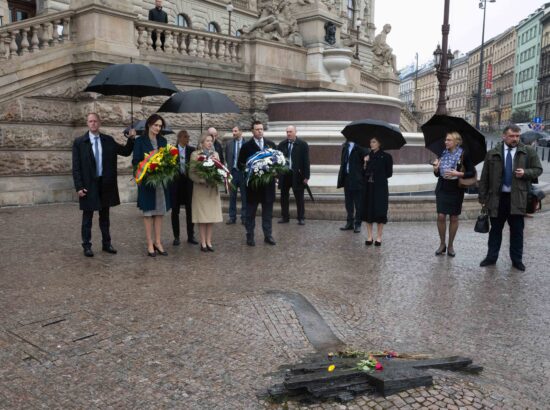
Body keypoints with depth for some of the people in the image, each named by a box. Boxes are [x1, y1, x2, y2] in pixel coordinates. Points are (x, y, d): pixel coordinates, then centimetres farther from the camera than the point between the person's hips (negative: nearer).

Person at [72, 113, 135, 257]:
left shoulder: (108, 140, 4)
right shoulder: (79, 142, -4)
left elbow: (126, 152, 10)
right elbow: (76, 167, -6)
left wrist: (131, 139, -6)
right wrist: (79, 187, -13)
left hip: (106, 184, 3)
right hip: (88, 185, -3)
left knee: (105, 216, 13)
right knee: (87, 217, 6)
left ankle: (106, 243, 24)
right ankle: (87, 246, 15)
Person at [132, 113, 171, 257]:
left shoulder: (163, 141, 11)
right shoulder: (140, 141, -1)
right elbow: (135, 161, -4)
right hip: (147, 180, -4)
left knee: (160, 211, 5)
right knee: (148, 212, 1)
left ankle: (157, 242, 13)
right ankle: (150, 244, 7)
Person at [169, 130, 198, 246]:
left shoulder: (192, 150, 3)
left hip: (188, 183, 1)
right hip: (176, 183, -1)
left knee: (190, 210, 6)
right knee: (175, 211, 6)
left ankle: (190, 236, 17)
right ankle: (176, 237, 17)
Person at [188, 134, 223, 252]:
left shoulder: (215, 154, 12)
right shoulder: (195, 154, -1)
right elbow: (192, 172, -6)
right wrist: (202, 180, -20)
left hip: (213, 188, 4)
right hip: (200, 188, -4)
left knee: (211, 215, 3)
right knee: (202, 216, -2)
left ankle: (209, 242, 10)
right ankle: (203, 243, 3)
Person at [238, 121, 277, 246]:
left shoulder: (271, 144, 7)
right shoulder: (246, 146, -1)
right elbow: (240, 164, 0)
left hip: (268, 183, 3)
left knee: (268, 211, 10)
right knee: (251, 212, 7)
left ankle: (268, 235, 20)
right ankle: (250, 236, 17)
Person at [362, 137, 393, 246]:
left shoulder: (386, 157, -2)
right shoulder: (367, 156, 10)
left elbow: (389, 173, 0)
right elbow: (364, 171, 8)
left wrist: (379, 177, -2)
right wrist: (365, 163, -6)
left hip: (380, 188, -4)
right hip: (368, 187, 4)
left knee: (380, 211, -3)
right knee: (368, 211, 4)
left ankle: (379, 237, 6)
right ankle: (369, 237, 12)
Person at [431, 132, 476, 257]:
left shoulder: (463, 155, -6)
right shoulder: (443, 154, 5)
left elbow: (472, 173, -6)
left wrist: (457, 173, -19)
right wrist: (436, 169, -10)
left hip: (456, 190, -2)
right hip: (442, 189, 3)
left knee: (454, 218, 6)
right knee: (441, 216, -4)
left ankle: (450, 245, 18)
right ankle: (442, 244, 11)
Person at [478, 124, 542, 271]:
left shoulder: (528, 152, 1)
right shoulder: (492, 154, 2)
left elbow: (538, 169, 7)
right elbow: (484, 177, 3)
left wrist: (525, 173, -14)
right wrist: (483, 197, 1)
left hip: (517, 198, 0)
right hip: (497, 197, 0)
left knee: (517, 230, 8)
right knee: (495, 229, 11)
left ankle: (517, 259, 21)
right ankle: (491, 257, 22)